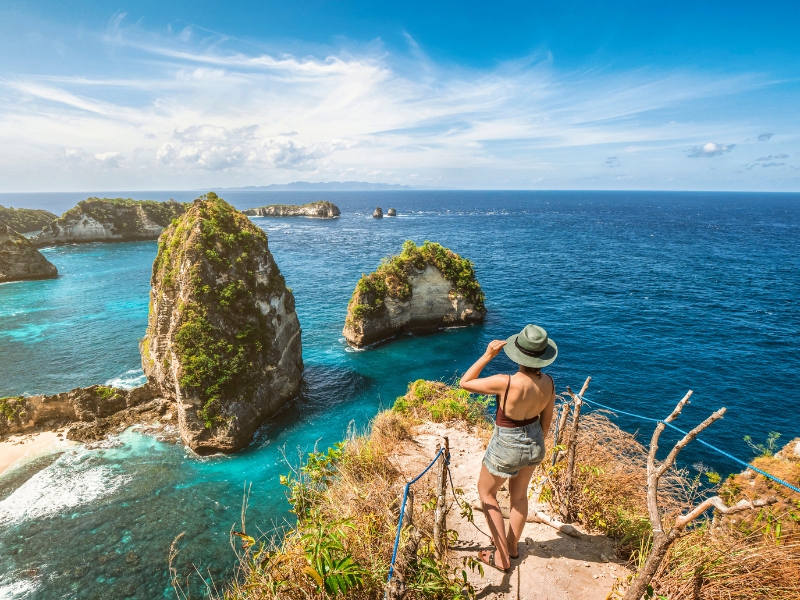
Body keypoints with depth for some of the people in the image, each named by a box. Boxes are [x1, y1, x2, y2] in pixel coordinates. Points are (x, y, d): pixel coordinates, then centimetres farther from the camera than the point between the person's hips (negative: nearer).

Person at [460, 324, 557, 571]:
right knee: (519, 495, 27)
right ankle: (512, 546, 47)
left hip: (507, 447, -6)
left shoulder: (506, 383, -34)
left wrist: (488, 355, -22)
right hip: (533, 444, 6)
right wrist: (537, 443, 18)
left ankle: (502, 557, 27)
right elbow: (546, 420, 1)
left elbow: (465, 383, -22)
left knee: (486, 493, 20)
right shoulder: (548, 383, -15)